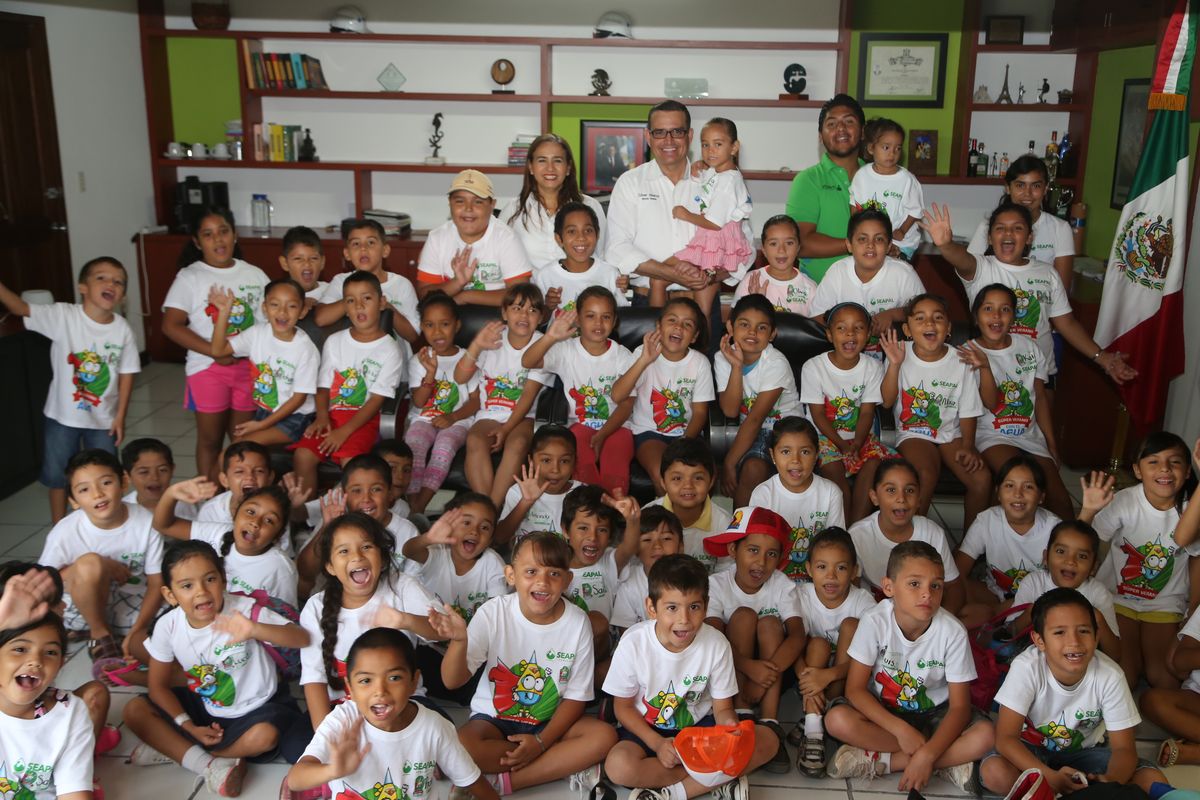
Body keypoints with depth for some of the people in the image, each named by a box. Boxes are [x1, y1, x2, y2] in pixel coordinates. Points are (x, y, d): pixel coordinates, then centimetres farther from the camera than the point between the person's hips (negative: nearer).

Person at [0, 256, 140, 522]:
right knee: (57, 475, 14)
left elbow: (127, 374, -5)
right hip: (62, 415, -1)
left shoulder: (122, 329, -11)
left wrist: (120, 417, -5)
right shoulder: (63, 316, -15)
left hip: (103, 418, 1)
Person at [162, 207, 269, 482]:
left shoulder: (254, 274, 6)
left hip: (248, 366, 3)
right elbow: (171, 326, -11)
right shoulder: (189, 277, -4)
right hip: (208, 368, -3)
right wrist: (214, 352, -18)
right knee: (210, 440, 7)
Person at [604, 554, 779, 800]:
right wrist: (657, 744, -22)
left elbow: (722, 707, -6)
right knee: (618, 765, -34)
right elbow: (624, 707, -7)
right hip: (647, 729, -1)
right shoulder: (634, 643, -19)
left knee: (767, 740, -21)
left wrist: (729, 725, -31)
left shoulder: (716, 644, -15)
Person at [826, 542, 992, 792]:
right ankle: (947, 762, -19)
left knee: (985, 735, -27)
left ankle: (879, 760, -21)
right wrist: (901, 730, -29)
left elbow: (959, 706, -18)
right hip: (882, 710, 0)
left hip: (933, 713, 0)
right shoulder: (875, 621, -21)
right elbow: (855, 689, -18)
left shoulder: (953, 632, -20)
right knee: (837, 719, -29)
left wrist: (927, 755, -32)